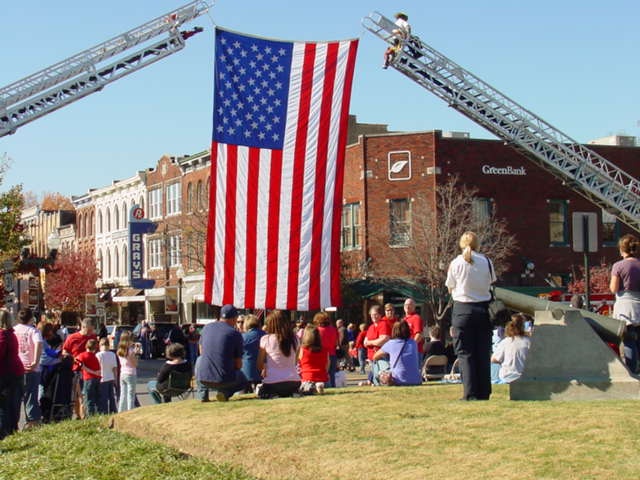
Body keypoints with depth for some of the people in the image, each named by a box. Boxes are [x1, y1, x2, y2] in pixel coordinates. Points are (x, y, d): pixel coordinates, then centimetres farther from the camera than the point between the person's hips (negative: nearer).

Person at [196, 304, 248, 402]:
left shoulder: (207, 327, 8)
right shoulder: (236, 334, -3)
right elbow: (238, 365, 0)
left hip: (203, 378, 3)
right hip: (225, 380, -3)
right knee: (243, 381, 31)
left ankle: (203, 394, 19)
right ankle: (224, 392, -1)